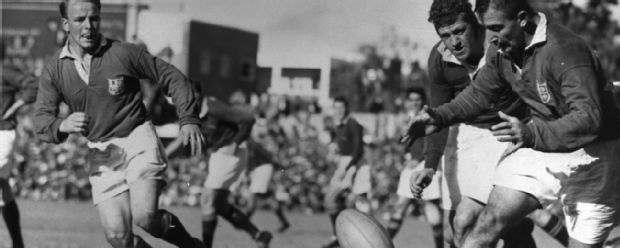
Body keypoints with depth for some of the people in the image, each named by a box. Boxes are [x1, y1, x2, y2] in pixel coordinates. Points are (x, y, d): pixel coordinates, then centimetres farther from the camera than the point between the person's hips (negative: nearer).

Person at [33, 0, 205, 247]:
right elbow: (41, 119, -5)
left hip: (138, 142, -3)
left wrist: (189, 119, -8)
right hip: (101, 152, 3)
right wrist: (63, 125, -28)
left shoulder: (124, 53, -5)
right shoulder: (54, 70, 2)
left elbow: (172, 77, 2)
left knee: (145, 216, -23)